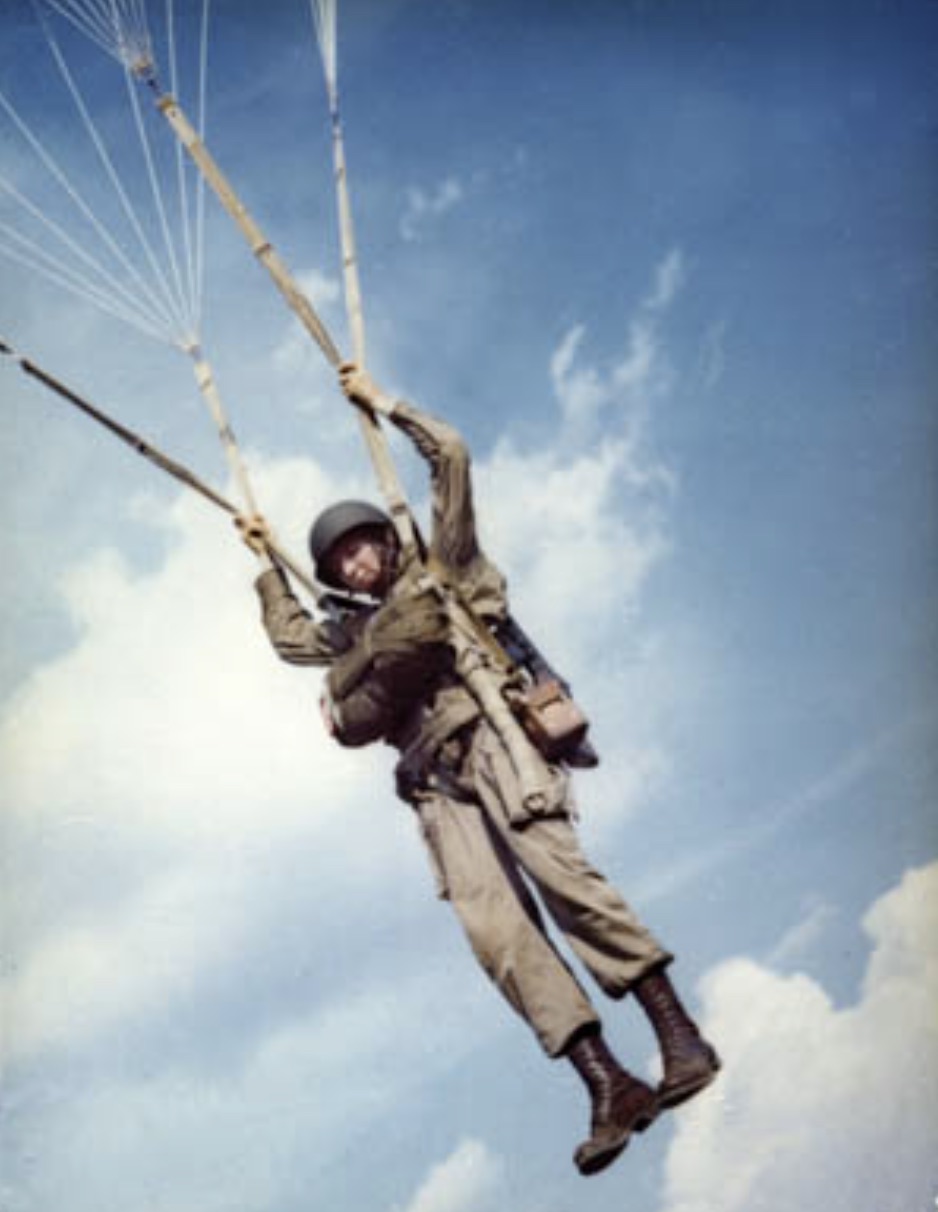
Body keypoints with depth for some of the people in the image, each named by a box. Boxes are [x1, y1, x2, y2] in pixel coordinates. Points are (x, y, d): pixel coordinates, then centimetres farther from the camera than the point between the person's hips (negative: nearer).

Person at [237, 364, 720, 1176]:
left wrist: (383, 403, 21)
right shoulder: (359, 631, 32)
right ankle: (609, 1086, -28)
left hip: (491, 736, -4)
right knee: (491, 925, -18)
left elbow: (452, 456, 15)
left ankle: (680, 1037, -33)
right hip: (438, 782, 4)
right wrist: (268, 562, 47)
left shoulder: (440, 568, 19)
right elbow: (291, 639, 46)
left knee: (553, 867, -28)